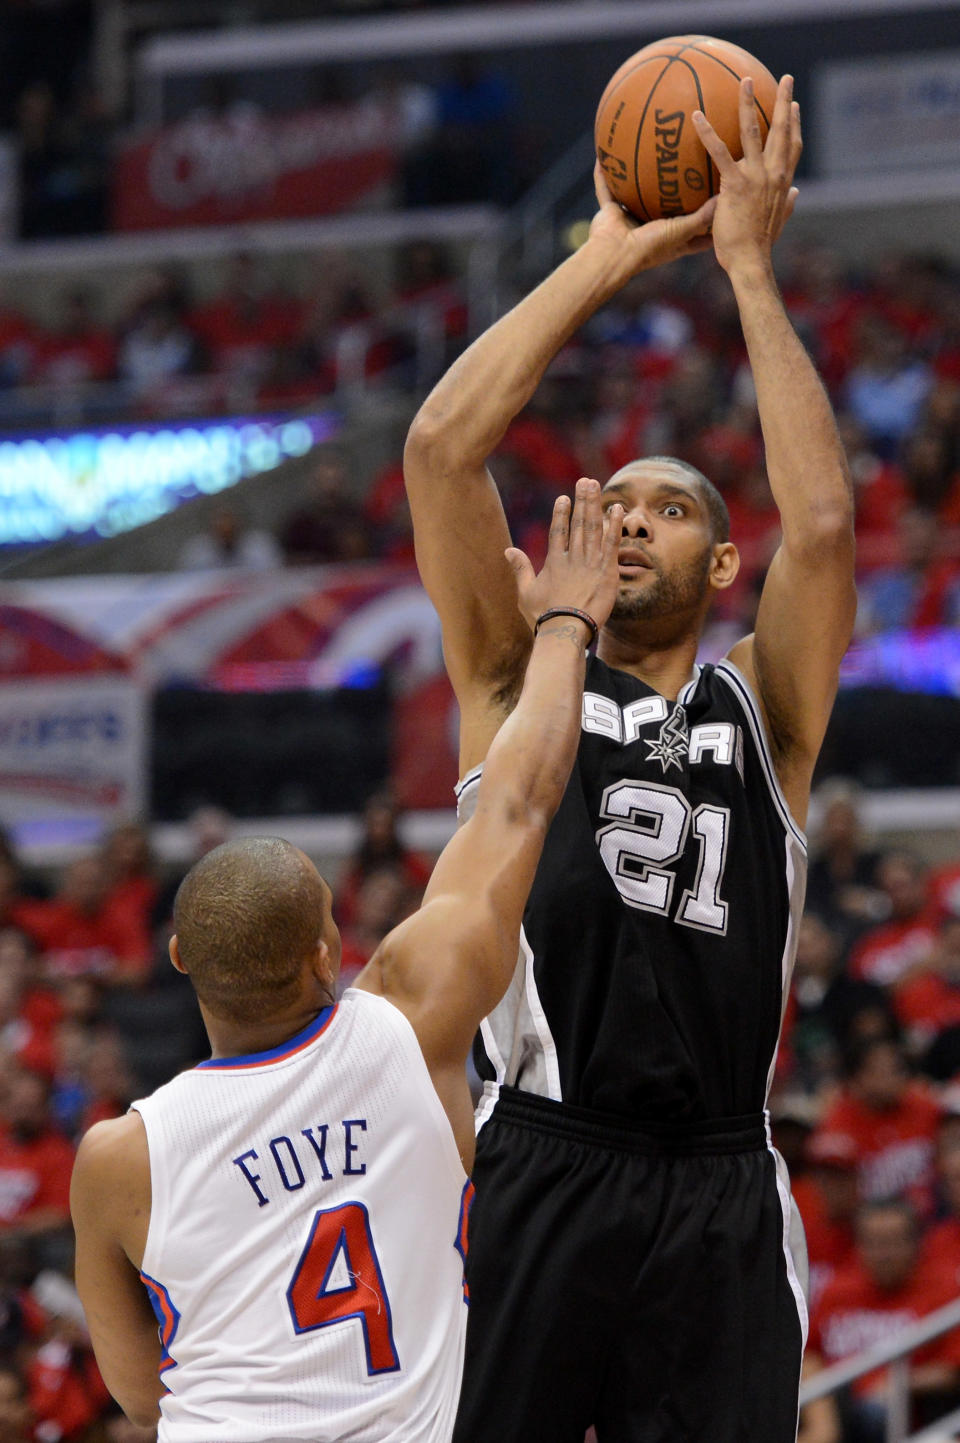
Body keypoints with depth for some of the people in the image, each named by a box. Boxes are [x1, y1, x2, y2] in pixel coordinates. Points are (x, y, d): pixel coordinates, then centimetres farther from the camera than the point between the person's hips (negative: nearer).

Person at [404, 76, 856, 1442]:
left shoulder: (763, 707, 14)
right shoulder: (522, 679, 13)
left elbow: (822, 523, -4)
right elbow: (442, 448, 2)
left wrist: (750, 266, 0)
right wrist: (609, 258, 4)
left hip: (719, 1192, 1)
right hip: (541, 1167, -1)